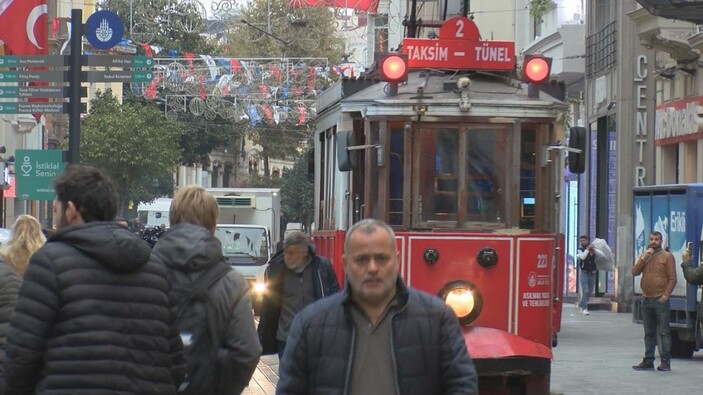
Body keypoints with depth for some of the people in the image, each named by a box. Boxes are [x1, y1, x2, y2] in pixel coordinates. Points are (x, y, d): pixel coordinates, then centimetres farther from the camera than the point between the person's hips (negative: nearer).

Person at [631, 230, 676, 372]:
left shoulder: (666, 256, 0)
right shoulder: (644, 256, 17)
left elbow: (672, 279, -4)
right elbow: (635, 272, 4)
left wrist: (666, 295, -15)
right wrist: (644, 257, -6)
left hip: (660, 300, -5)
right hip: (646, 300, 5)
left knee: (664, 332, -6)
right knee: (649, 333, 10)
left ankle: (665, 361, -5)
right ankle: (648, 361, 14)